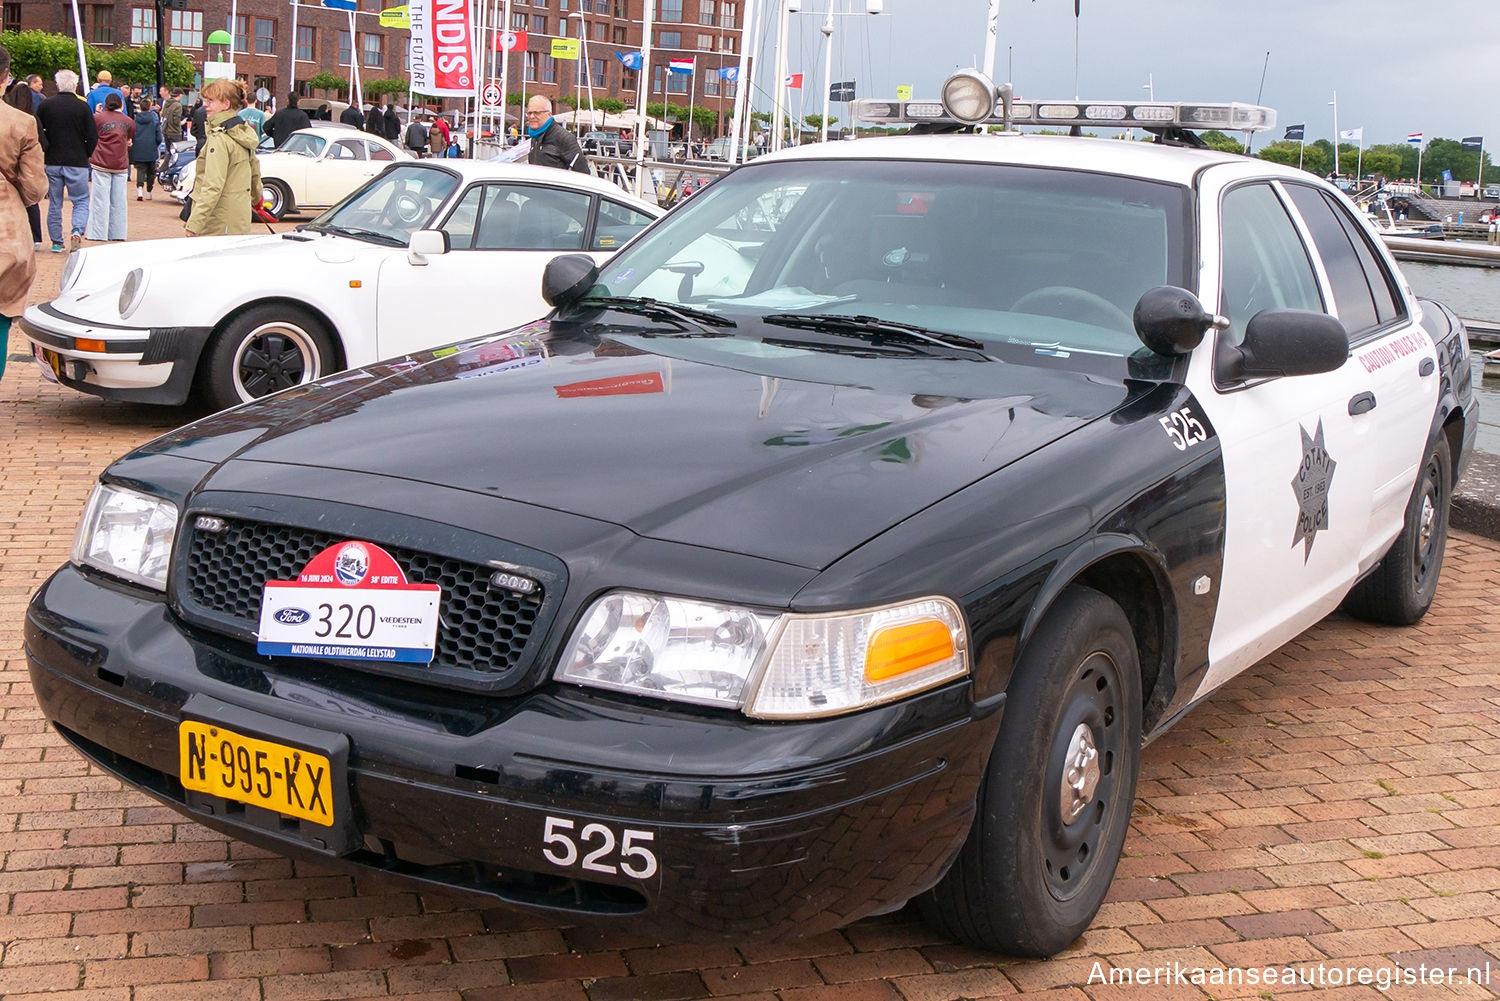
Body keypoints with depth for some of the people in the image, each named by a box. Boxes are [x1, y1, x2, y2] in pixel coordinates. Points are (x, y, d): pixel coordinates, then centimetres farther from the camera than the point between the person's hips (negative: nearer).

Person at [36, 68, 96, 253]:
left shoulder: (46, 105, -1)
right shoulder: (82, 106, -8)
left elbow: (36, 132, 3)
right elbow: (93, 136, -8)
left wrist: (45, 151, 16)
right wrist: (86, 155, 7)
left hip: (52, 162, 2)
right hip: (77, 162, -2)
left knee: (54, 204, 11)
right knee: (81, 201, 7)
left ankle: (56, 242, 13)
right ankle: (77, 230, -18)